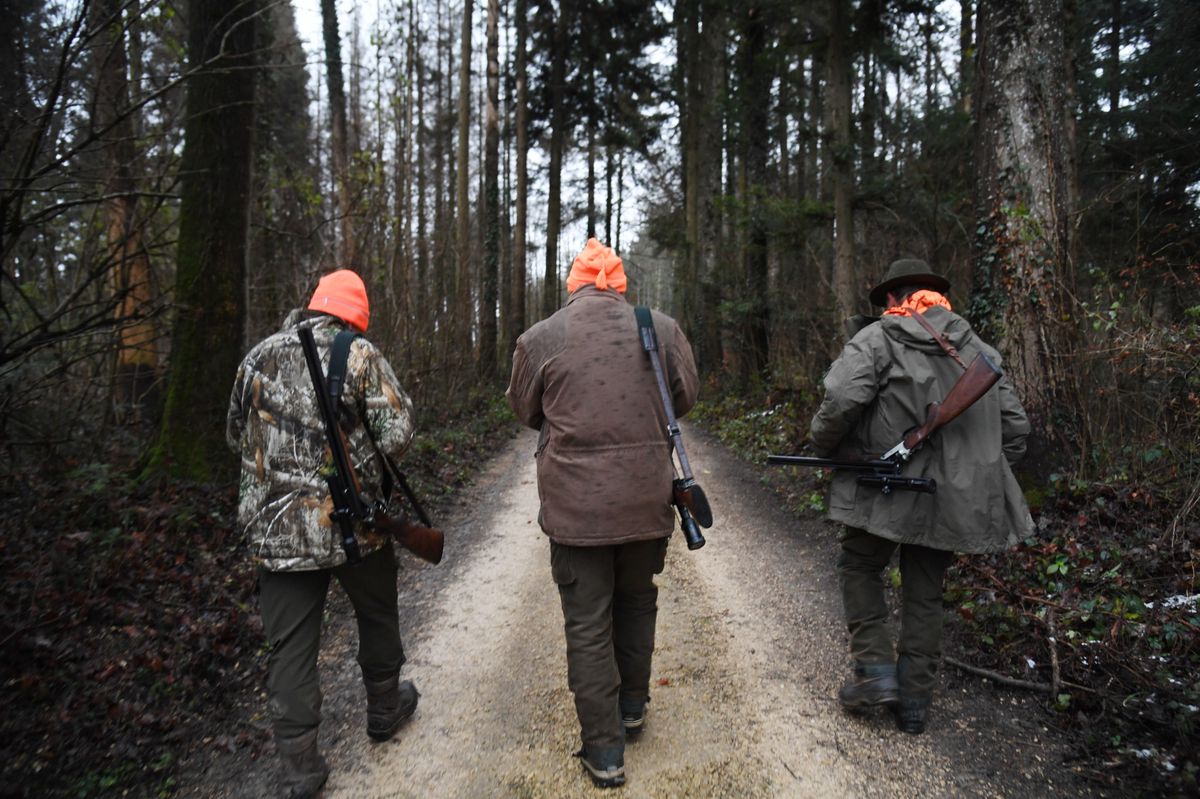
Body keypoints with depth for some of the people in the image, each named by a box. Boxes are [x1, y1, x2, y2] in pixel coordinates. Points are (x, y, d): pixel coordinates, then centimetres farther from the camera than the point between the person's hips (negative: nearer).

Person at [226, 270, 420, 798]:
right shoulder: (359, 356, -9)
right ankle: (384, 709, 40)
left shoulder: (258, 357, 6)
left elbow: (237, 434, 16)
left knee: (290, 647, 11)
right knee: (376, 618, 21)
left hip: (276, 530, 3)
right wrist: (362, 459, 4)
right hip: (353, 523, -3)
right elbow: (397, 431, -15)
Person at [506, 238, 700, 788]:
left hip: (575, 505, -2)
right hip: (647, 500, 2)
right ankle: (632, 708, 40)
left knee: (588, 625, 9)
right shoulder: (662, 328, -4)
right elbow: (687, 397, 8)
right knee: (636, 603, 23)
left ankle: (604, 752, 18)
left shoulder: (539, 339, -8)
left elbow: (524, 410, 7)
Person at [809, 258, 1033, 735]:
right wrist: (985, 474, 20)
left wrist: (823, 443, -4)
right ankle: (914, 700, 22)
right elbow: (1015, 423, 12)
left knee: (860, 567, 18)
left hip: (885, 489, -5)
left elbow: (843, 398, -21)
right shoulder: (976, 348, 12)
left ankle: (875, 668, 9)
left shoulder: (878, 338, -5)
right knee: (925, 593, 16)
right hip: (952, 497, 5)